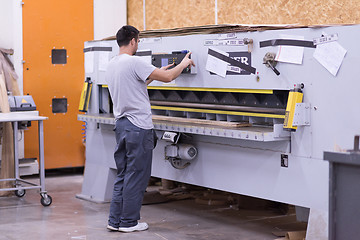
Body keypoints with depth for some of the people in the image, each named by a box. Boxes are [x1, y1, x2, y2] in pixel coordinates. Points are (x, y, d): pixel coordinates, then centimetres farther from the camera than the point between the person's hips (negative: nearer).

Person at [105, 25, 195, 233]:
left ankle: (116, 220, 16)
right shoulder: (134, 62, -16)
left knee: (123, 175, 14)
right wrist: (184, 64, 3)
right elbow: (168, 77, -15)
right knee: (136, 176, 0)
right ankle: (128, 222, 6)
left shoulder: (111, 65, 12)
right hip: (139, 127, -9)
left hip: (121, 125, 9)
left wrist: (156, 73, 30)